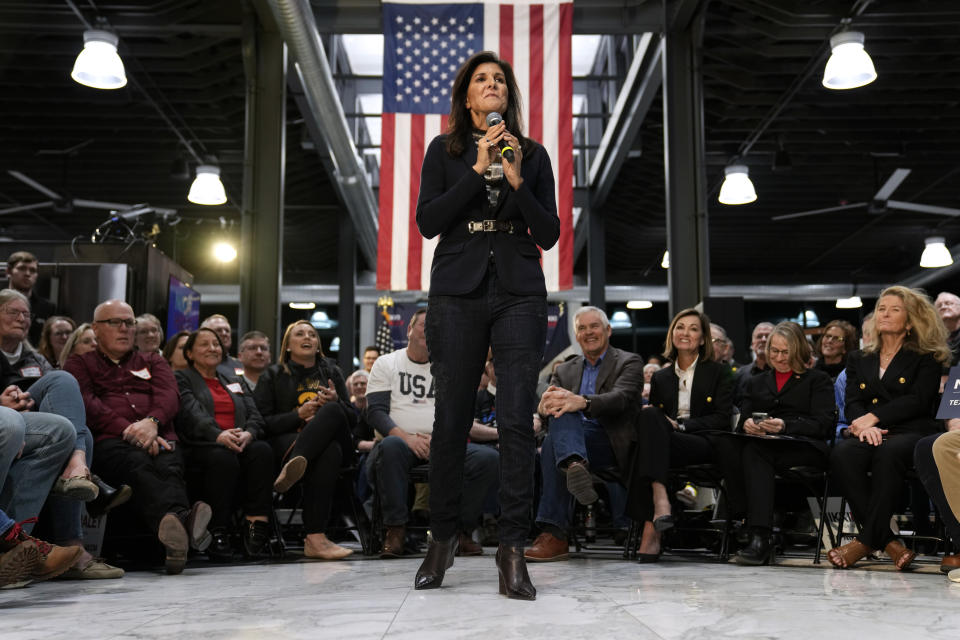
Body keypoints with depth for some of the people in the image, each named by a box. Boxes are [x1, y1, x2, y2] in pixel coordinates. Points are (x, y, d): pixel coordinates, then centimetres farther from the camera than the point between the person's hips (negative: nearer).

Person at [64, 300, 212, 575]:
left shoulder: (152, 361, 32)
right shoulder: (80, 364, 25)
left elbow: (169, 396, 11)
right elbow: (86, 404, 3)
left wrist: (152, 421, -13)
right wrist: (127, 429, -14)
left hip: (158, 438, 3)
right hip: (109, 441, -3)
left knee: (169, 467, -35)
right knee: (138, 465, -39)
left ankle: (174, 531, -66)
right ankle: (181, 519, -68)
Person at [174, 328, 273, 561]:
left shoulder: (234, 382, 30)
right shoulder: (181, 379, 14)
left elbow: (254, 416, 14)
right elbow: (191, 414, -7)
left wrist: (248, 433, -13)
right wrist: (218, 435, -28)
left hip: (241, 444, 4)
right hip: (201, 447, -4)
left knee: (262, 450, -31)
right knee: (223, 458, -38)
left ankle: (257, 525, -34)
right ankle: (217, 534, -31)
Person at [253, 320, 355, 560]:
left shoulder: (331, 371, 25)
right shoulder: (273, 375, 17)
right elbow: (262, 421, 5)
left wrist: (336, 402, -3)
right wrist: (299, 415, -9)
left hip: (330, 439, 3)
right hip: (286, 441, -2)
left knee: (332, 410, -34)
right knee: (330, 452, -39)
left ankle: (293, 467, -52)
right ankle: (315, 538, -49)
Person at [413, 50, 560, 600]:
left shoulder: (533, 153, 13)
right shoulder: (444, 151, 11)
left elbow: (549, 235, 7)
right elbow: (428, 222, -2)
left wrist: (517, 181, -7)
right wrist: (478, 169, -8)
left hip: (519, 295, 1)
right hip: (458, 293, 0)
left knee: (518, 420, -6)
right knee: (452, 417, 1)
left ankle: (513, 549, -2)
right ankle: (443, 538, 16)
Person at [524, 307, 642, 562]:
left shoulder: (629, 362, 11)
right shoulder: (565, 371, 25)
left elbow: (621, 399, -12)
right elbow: (542, 407, 8)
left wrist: (582, 402, -33)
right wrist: (545, 404, -20)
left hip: (612, 445, -4)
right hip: (569, 436, 4)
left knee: (552, 444, -33)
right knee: (560, 411, -31)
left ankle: (554, 533, -46)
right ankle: (574, 466, -59)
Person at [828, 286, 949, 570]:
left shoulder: (925, 359, 15)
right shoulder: (858, 360, 25)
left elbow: (919, 400, -1)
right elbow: (853, 403, 12)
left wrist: (874, 417, -12)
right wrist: (863, 425, -12)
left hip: (910, 432, -3)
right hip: (868, 435, 3)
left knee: (888, 453, -40)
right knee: (842, 455, -33)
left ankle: (867, 539, -34)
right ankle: (888, 542, -32)